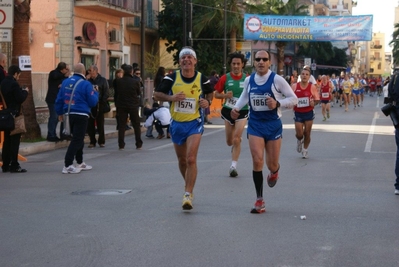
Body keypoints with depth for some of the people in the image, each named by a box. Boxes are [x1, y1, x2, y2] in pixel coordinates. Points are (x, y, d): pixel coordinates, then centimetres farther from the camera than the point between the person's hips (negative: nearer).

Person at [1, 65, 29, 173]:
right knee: (15, 140, -4)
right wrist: (25, 92, 3)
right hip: (14, 114, -8)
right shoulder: (14, 84, -16)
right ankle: (14, 165, -3)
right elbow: (20, 99, -16)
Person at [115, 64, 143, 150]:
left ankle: (121, 145, 4)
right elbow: (139, 93, 2)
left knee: (121, 125, 8)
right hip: (133, 105, -1)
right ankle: (139, 144, 13)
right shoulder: (136, 81, -12)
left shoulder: (119, 81, -8)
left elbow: (116, 92, 2)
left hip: (121, 105, 1)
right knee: (136, 125, 11)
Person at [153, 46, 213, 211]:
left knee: (191, 159, -16)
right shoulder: (172, 78, -5)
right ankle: (188, 185, 41)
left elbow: (210, 93, 14)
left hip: (194, 123, -2)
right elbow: (156, 94, 0)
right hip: (176, 124, 3)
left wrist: (208, 102, -7)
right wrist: (171, 97, -18)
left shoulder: (202, 79, -6)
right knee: (182, 160, 15)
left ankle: (188, 195, -13)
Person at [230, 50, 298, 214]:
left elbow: (293, 99, -6)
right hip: (255, 125, 2)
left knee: (272, 164, 6)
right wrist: (237, 108, 5)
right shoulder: (248, 80, 2)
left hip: (273, 125, -1)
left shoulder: (277, 80, -10)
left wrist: (278, 103, -21)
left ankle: (274, 171, 48)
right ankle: (259, 201, -3)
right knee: (257, 160, -13)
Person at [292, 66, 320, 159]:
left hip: (309, 113, 0)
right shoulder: (294, 86, -5)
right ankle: (299, 141, 32)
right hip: (298, 113, 0)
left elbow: (317, 99, 2)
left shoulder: (312, 87, -5)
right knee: (299, 134, -6)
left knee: (307, 133, 4)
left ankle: (305, 150, 26)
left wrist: (313, 103, -19)